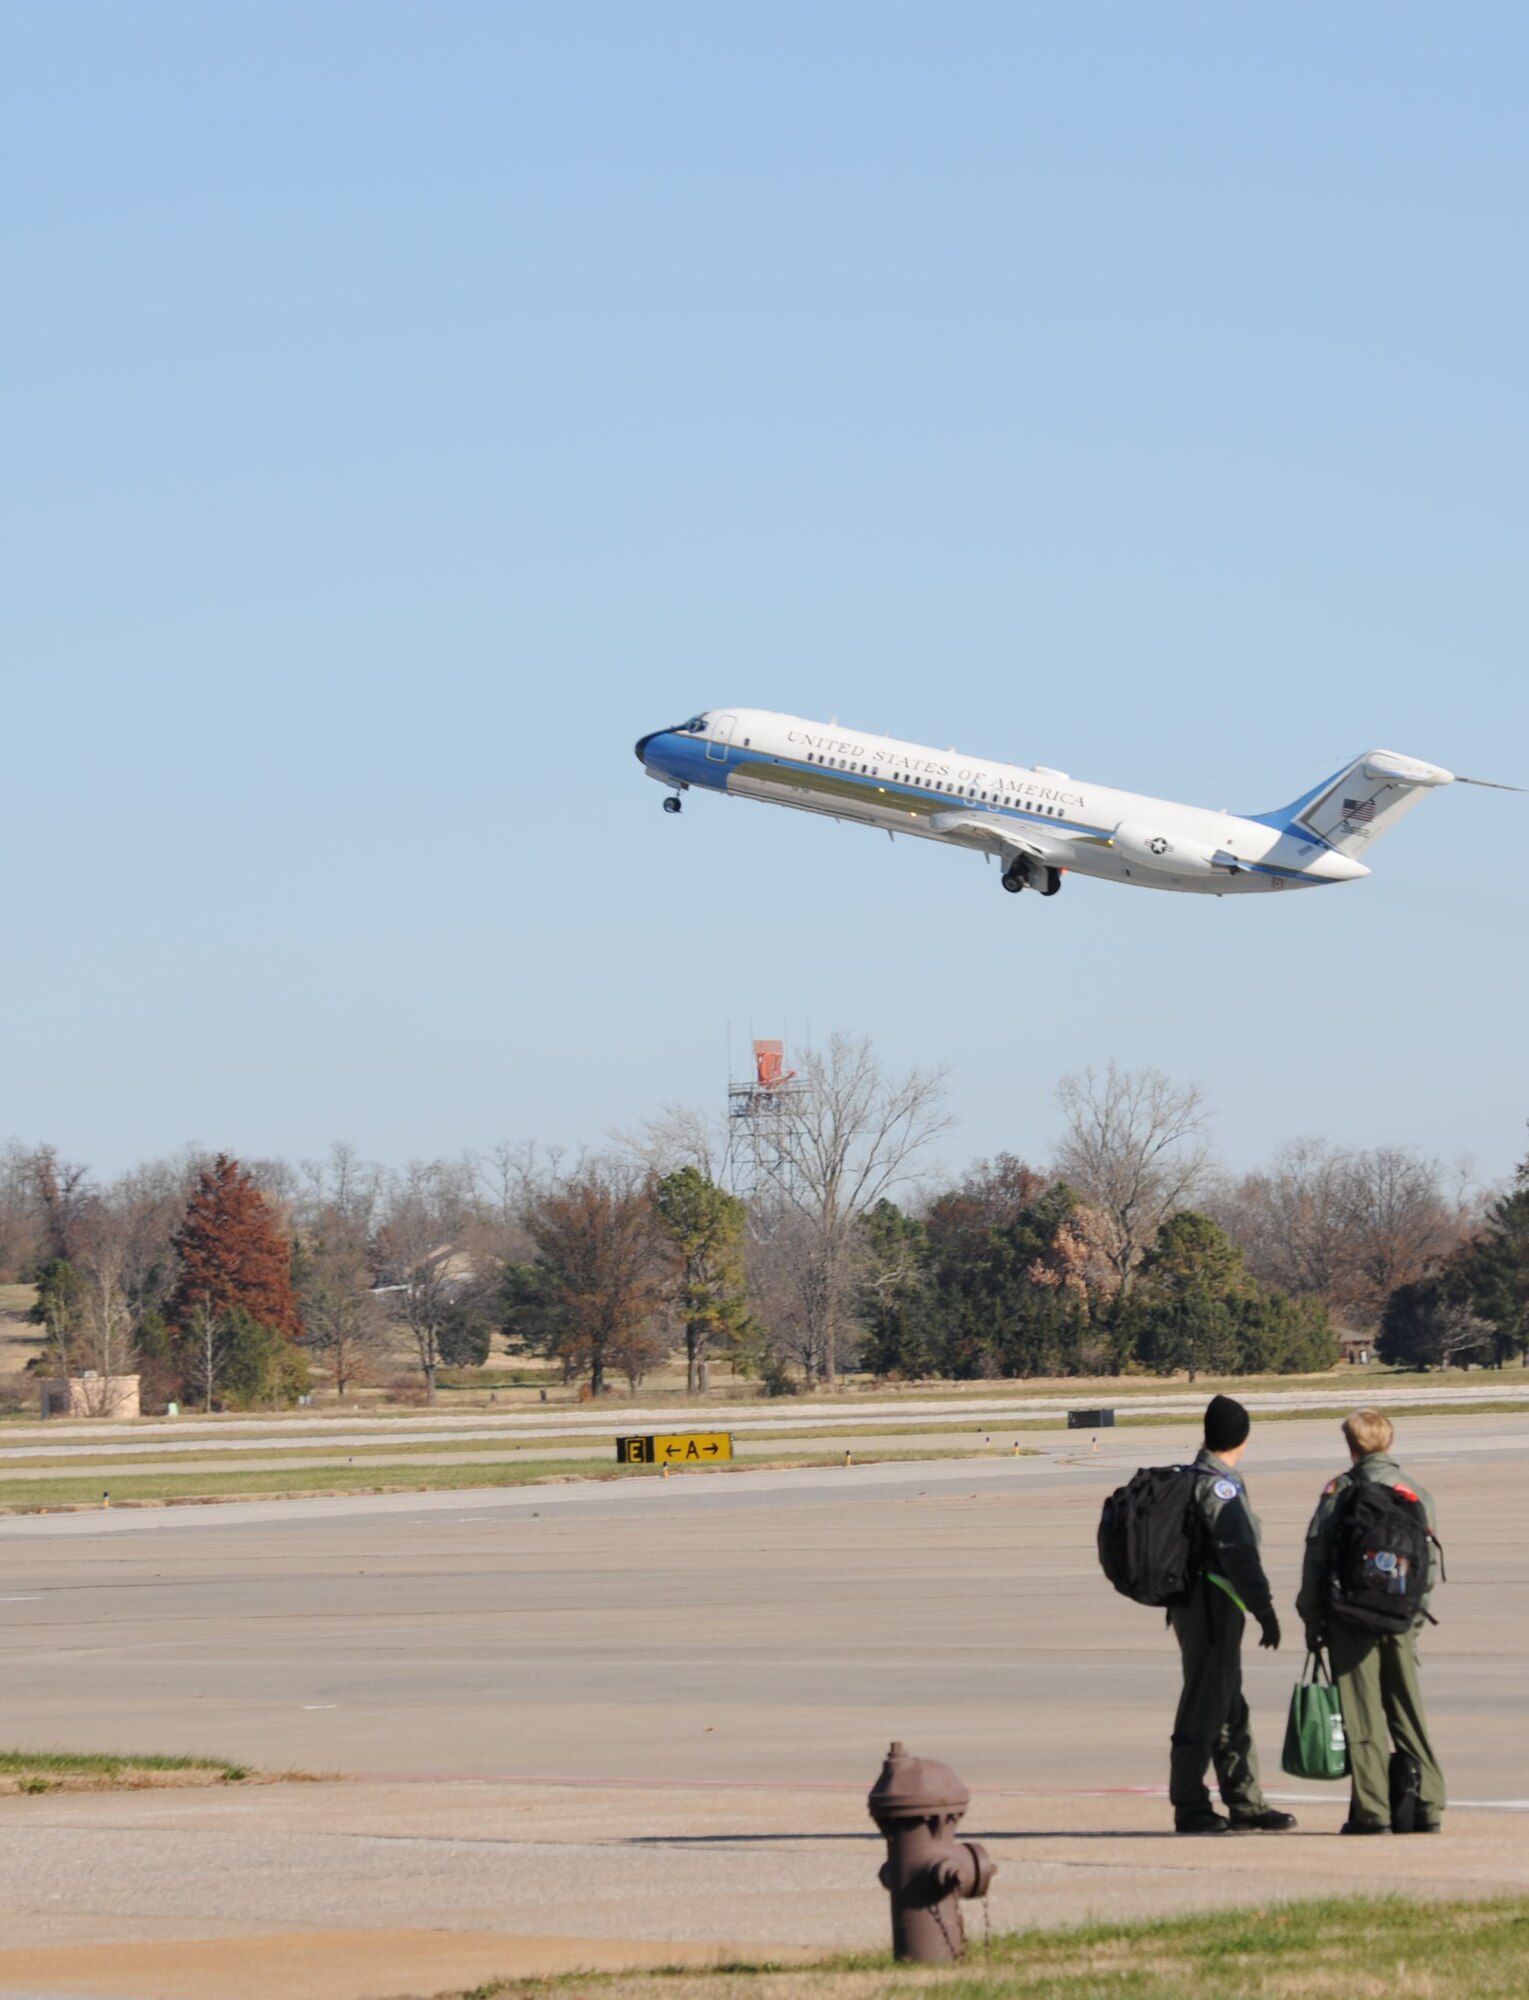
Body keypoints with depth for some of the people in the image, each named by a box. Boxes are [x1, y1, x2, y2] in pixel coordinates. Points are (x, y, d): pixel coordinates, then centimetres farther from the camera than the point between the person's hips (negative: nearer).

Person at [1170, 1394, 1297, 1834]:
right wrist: (1264, 1609, -21)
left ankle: (1245, 1804, 17)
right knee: (1205, 1708, -5)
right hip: (1212, 1611, -10)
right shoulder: (1219, 1488, -15)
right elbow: (1239, 1555, -21)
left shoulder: (1190, 1481, 15)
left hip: (1193, 1607, 10)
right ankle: (1189, 1807, -2)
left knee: (1230, 1712, 13)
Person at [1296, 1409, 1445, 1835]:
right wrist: (1415, 1616, 15)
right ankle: (1427, 1804, 7)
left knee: (1363, 1717, -1)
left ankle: (1372, 1811, -4)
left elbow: (1315, 1559, -4)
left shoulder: (1339, 1492, -3)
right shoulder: (1418, 1496, 7)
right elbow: (1429, 1564, 7)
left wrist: (1312, 1620, 4)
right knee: (1410, 1714, 10)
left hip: (1351, 1622, -3)